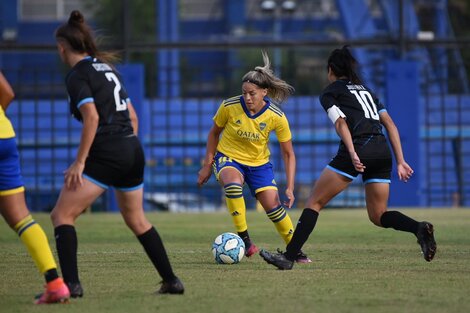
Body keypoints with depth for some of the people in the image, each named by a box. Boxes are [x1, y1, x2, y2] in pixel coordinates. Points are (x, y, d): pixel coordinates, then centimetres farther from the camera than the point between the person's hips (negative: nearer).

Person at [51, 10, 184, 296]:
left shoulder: (77, 76, -7)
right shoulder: (107, 68, 18)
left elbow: (92, 117, -19)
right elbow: (132, 116, 19)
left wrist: (79, 162, -18)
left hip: (106, 154, -8)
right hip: (133, 151, 8)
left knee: (62, 215, -4)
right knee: (137, 220, 23)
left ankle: (71, 283, -16)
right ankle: (172, 281, 22)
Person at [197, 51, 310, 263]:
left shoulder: (277, 117, -19)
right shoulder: (229, 107, -20)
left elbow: (288, 154, -8)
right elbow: (214, 133, 0)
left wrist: (290, 188, -15)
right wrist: (207, 165, 0)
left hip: (259, 163, 1)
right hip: (228, 158, -1)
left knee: (273, 205, -12)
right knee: (232, 183, -35)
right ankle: (244, 239, -26)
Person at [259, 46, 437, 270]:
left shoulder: (330, 92, 11)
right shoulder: (365, 90, 28)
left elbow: (341, 124, -7)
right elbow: (390, 125, 19)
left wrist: (353, 155, -19)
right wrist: (400, 162, 15)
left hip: (358, 150, -6)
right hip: (382, 151, 6)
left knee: (314, 202, 2)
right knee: (378, 216, 12)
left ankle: (289, 256, -4)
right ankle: (419, 228, -15)